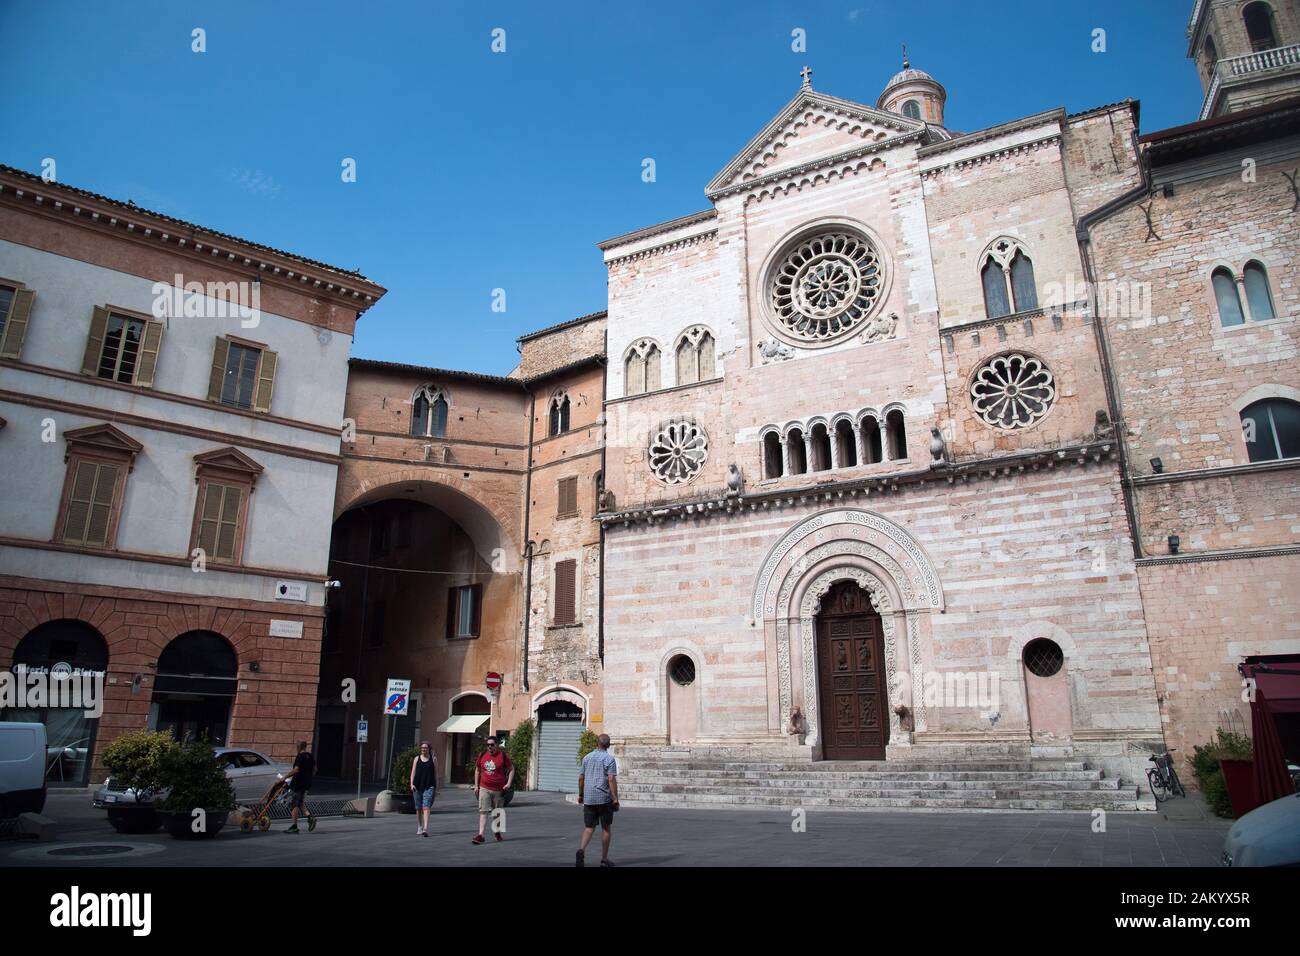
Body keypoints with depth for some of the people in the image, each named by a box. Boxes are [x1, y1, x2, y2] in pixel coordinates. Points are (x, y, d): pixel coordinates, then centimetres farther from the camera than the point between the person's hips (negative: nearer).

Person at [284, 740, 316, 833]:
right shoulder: (311, 756, 10)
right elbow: (314, 769, 16)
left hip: (298, 783, -8)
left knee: (293, 804, 2)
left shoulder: (300, 756, -15)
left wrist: (285, 777, -19)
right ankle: (310, 816, -2)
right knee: (301, 803, 18)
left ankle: (294, 826, 4)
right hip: (307, 783, 8)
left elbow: (296, 770, -24)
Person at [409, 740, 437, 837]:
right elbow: (413, 772, 6)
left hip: (429, 787, -3)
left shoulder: (433, 759, 6)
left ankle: (425, 829, -21)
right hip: (417, 787, 3)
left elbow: (436, 774, 8)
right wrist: (411, 784, -9)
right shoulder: (417, 759, 10)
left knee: (426, 807, -14)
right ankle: (419, 828, 25)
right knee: (418, 808, 10)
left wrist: (436, 788, 6)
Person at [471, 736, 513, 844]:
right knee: (483, 811, -7)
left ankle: (497, 832, 31)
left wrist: (508, 783, -8)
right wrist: (476, 785, 11)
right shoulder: (482, 755, 4)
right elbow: (477, 770, 16)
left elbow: (511, 769, 2)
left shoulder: (502, 756, -5)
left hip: (499, 789, -1)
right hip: (484, 788, 1)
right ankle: (480, 835, -8)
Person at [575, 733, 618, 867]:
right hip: (604, 798, -4)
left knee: (589, 828, 7)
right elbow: (612, 780, -15)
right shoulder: (609, 759, -8)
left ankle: (581, 850, -19)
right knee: (605, 828, 10)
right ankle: (604, 859, 16)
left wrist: (580, 794, 22)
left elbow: (581, 777, 10)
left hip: (588, 798, 4)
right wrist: (615, 799, -12)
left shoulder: (587, 757, 7)